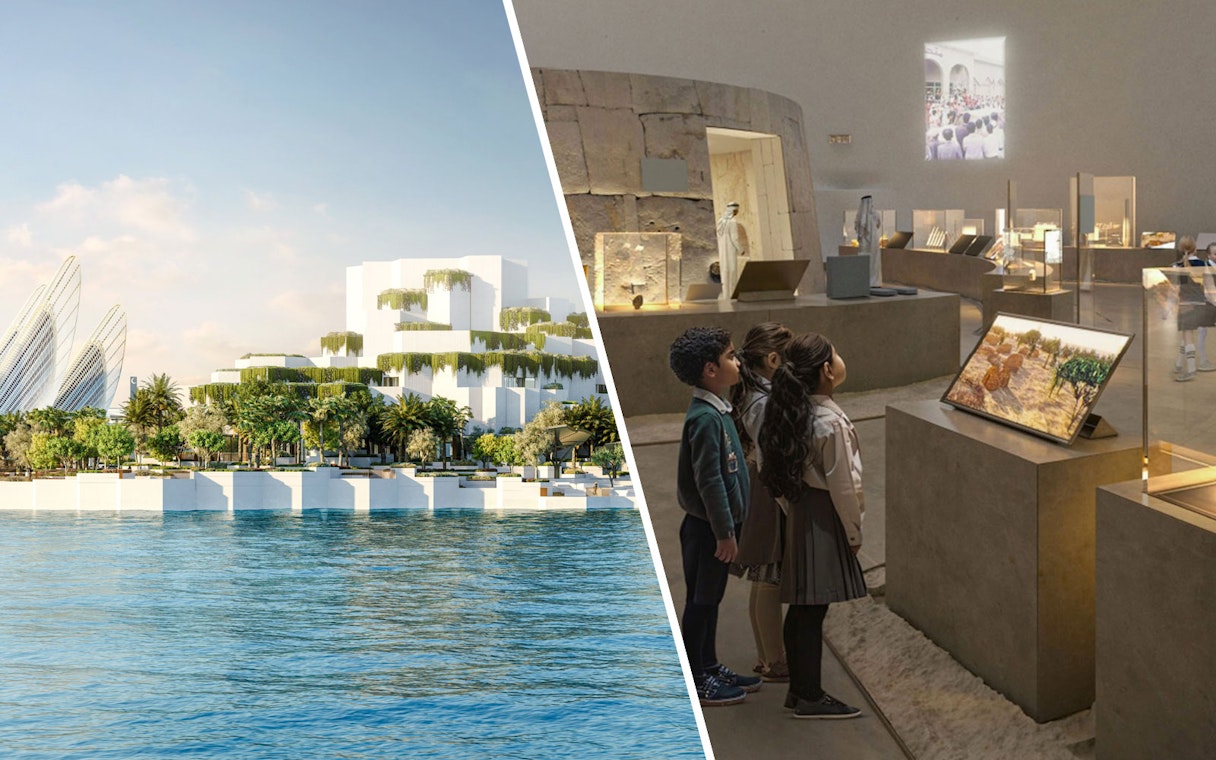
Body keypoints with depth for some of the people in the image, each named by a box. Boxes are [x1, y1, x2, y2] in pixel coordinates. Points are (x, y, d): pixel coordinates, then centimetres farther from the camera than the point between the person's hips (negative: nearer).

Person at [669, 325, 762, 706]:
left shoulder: (717, 410, 9)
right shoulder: (705, 418, -22)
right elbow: (708, 481, -24)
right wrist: (724, 532, -20)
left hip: (718, 524, 9)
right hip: (707, 527, -9)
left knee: (710, 599, 18)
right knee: (700, 602, 2)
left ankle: (709, 667, 31)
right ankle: (693, 680, 13)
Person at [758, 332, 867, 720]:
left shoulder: (791, 413, 4)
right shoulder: (831, 423, -21)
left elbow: (776, 467, 9)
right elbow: (842, 485, -17)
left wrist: (791, 509, 16)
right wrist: (854, 531, -6)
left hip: (800, 513, 8)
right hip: (824, 518, -8)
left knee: (801, 607, 15)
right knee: (813, 609, 0)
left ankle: (799, 688, 25)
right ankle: (811, 697, 10)